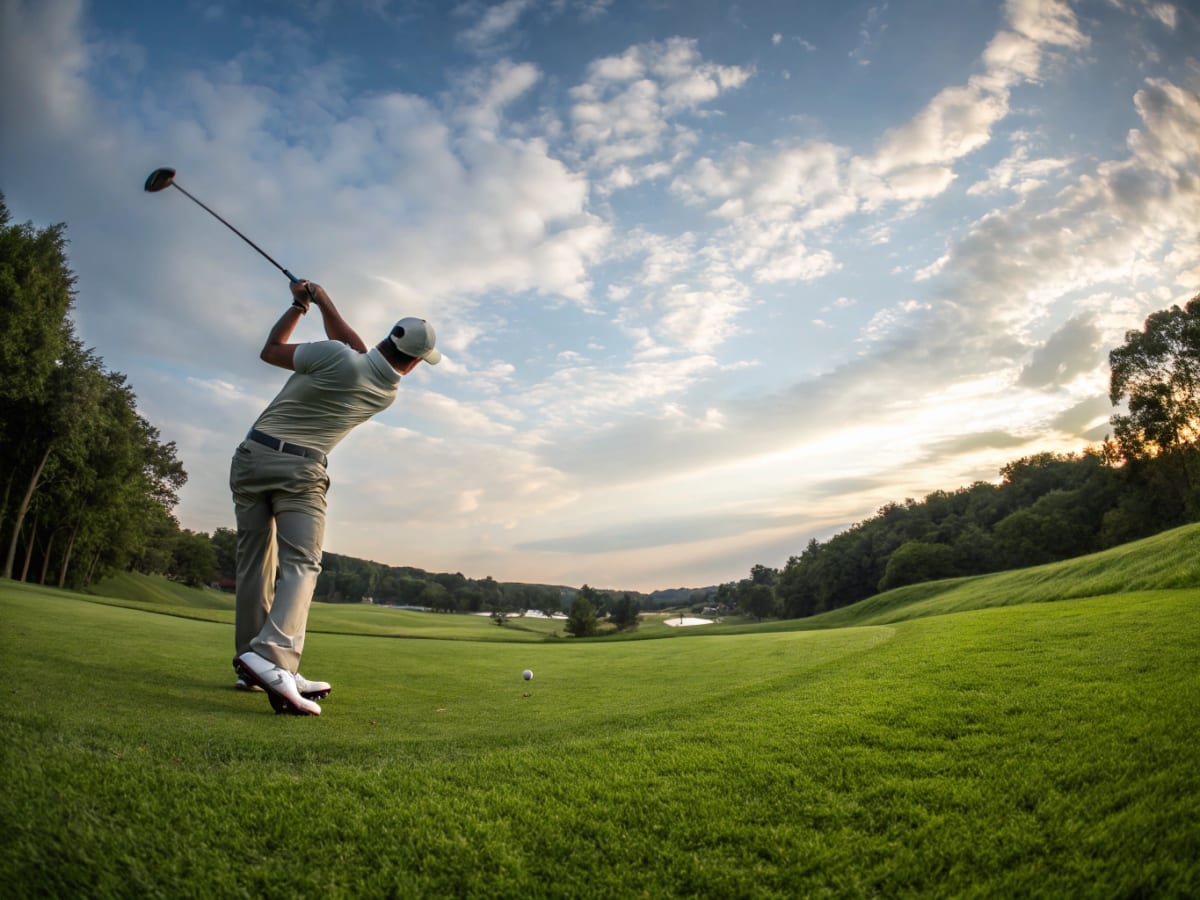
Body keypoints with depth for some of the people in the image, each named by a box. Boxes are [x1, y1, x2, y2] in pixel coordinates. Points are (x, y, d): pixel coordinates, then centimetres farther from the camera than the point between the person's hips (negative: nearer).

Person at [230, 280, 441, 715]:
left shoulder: (334, 357, -8)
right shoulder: (388, 392, 2)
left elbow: (271, 350, 8)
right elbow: (352, 343, 16)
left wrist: (299, 304, 16)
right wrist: (321, 297, 20)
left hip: (253, 455, 2)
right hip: (301, 470, -2)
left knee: (254, 562, 8)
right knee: (300, 564, -8)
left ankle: (252, 662, 13)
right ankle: (271, 656, -31)